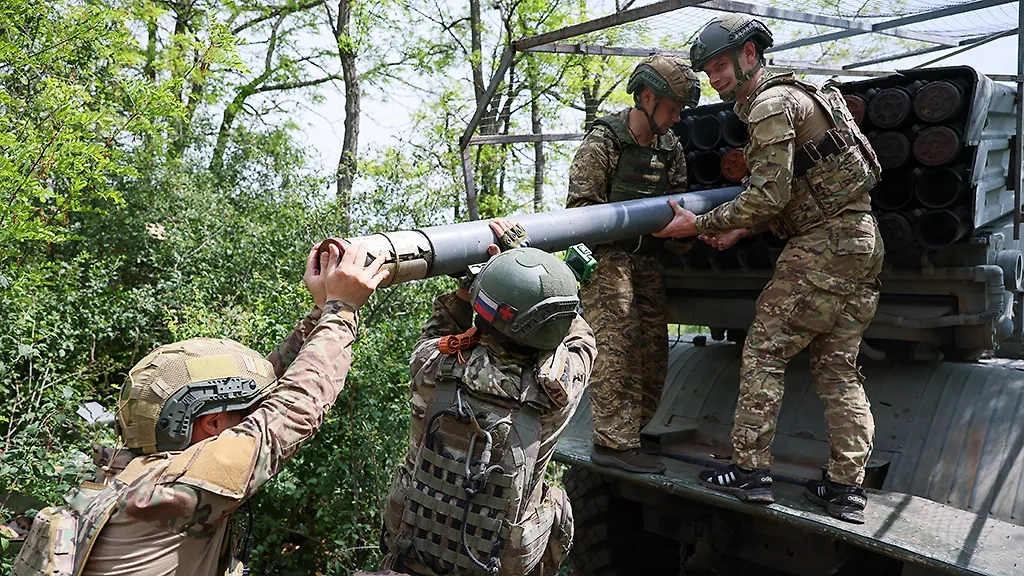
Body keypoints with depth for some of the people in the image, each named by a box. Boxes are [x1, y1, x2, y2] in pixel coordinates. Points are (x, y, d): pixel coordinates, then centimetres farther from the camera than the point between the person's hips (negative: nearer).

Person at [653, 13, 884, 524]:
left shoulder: (770, 105, -9)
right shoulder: (796, 96, 23)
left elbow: (769, 195, -17)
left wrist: (699, 224, -10)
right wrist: (741, 230, 13)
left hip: (821, 247, -10)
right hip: (862, 241, 10)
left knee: (764, 354, -4)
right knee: (838, 367, 9)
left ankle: (749, 471, 0)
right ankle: (846, 487, 11)